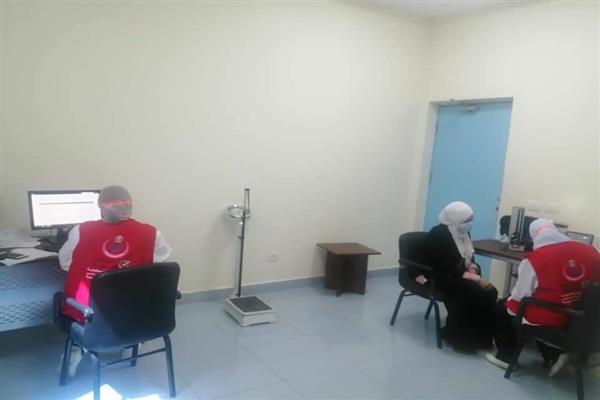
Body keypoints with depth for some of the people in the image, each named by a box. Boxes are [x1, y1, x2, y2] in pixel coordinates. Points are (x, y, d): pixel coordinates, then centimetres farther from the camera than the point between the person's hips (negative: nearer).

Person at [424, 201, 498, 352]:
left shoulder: (463, 233, 8)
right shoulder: (438, 235, -18)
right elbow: (448, 269, -24)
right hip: (440, 278, -8)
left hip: (459, 275, 8)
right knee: (476, 293, -28)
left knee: (490, 292, -17)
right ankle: (462, 337, -11)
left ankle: (482, 336, -4)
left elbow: (469, 258, 18)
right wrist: (477, 279, -27)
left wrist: (472, 268, -6)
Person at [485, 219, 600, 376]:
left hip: (546, 322, -5)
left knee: (501, 308, 20)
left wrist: (509, 306, 12)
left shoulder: (534, 259, -19)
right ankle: (554, 354, 25)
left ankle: (507, 357, 27)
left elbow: (520, 298, -9)